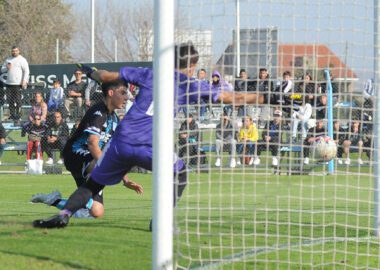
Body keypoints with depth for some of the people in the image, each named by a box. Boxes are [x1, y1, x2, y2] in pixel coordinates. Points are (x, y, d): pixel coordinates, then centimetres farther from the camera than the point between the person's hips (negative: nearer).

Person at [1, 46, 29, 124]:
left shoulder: (22, 60, 1)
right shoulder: (8, 60, 18)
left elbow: (26, 71, -5)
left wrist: (24, 81, -16)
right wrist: (7, 68, -3)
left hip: (18, 84, -6)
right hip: (9, 83, 6)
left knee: (18, 100, -8)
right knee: (10, 100, 6)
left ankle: (17, 118, -9)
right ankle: (12, 115, 16)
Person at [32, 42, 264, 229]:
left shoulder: (149, 74, 16)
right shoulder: (191, 86, 9)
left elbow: (108, 76, 22)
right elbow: (233, 98, 10)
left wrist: (92, 73, 42)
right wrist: (263, 98, 18)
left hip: (122, 143, 3)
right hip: (151, 147, -3)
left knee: (93, 184, 15)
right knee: (180, 175, 22)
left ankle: (65, 214, -7)